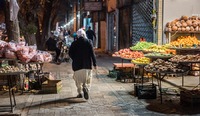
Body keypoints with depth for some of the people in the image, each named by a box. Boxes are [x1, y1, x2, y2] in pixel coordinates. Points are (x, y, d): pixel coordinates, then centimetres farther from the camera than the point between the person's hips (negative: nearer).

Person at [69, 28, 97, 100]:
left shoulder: (74, 43, -1)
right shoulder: (88, 42, -2)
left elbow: (70, 53, 1)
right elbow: (92, 53, -5)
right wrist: (94, 63, -1)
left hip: (77, 64, 0)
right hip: (87, 64, 0)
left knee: (78, 79, 13)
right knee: (87, 79, 8)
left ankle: (80, 93, 14)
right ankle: (86, 88, -17)